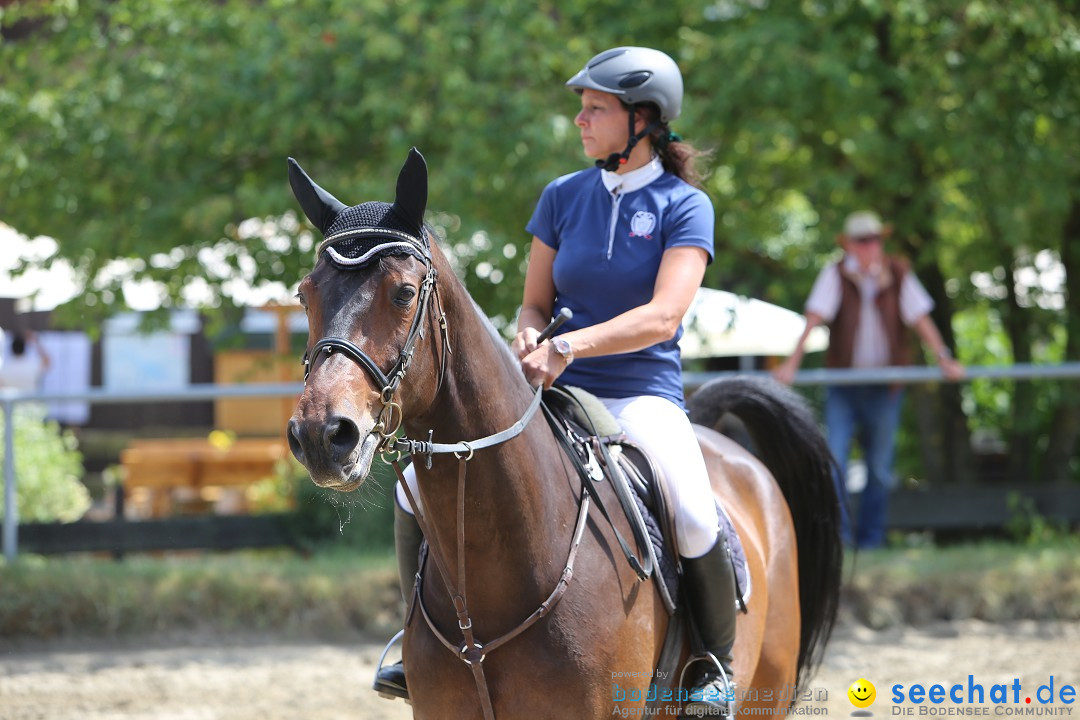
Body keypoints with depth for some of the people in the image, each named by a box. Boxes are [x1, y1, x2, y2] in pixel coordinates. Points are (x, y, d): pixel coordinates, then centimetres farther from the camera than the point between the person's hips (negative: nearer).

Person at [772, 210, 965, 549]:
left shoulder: (898, 274, -1)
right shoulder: (835, 275, -5)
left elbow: (920, 318, -5)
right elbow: (815, 318, -12)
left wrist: (944, 358, -18)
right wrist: (792, 362, -23)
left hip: (884, 386, 1)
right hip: (843, 385, -1)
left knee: (880, 467, 5)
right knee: (834, 460, -13)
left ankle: (870, 539, 15)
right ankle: (839, 534, -10)